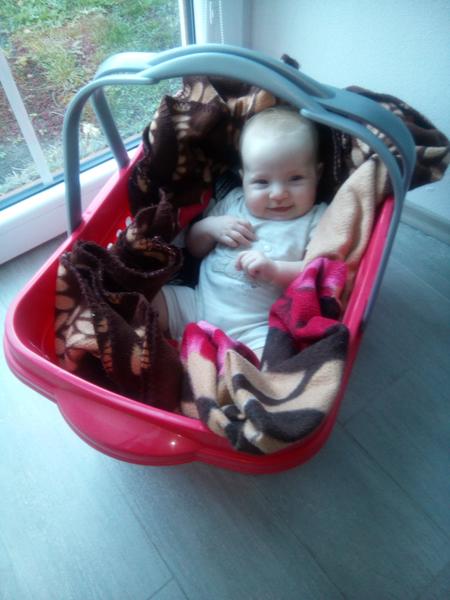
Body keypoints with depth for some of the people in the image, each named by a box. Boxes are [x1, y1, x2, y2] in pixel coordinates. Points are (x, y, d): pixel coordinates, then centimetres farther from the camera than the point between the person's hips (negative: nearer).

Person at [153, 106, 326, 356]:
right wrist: (210, 226, 0)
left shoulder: (316, 219, 2)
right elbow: (194, 248, 22)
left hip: (256, 328, -4)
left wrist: (274, 269, -23)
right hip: (198, 304, 5)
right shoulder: (233, 202, 13)